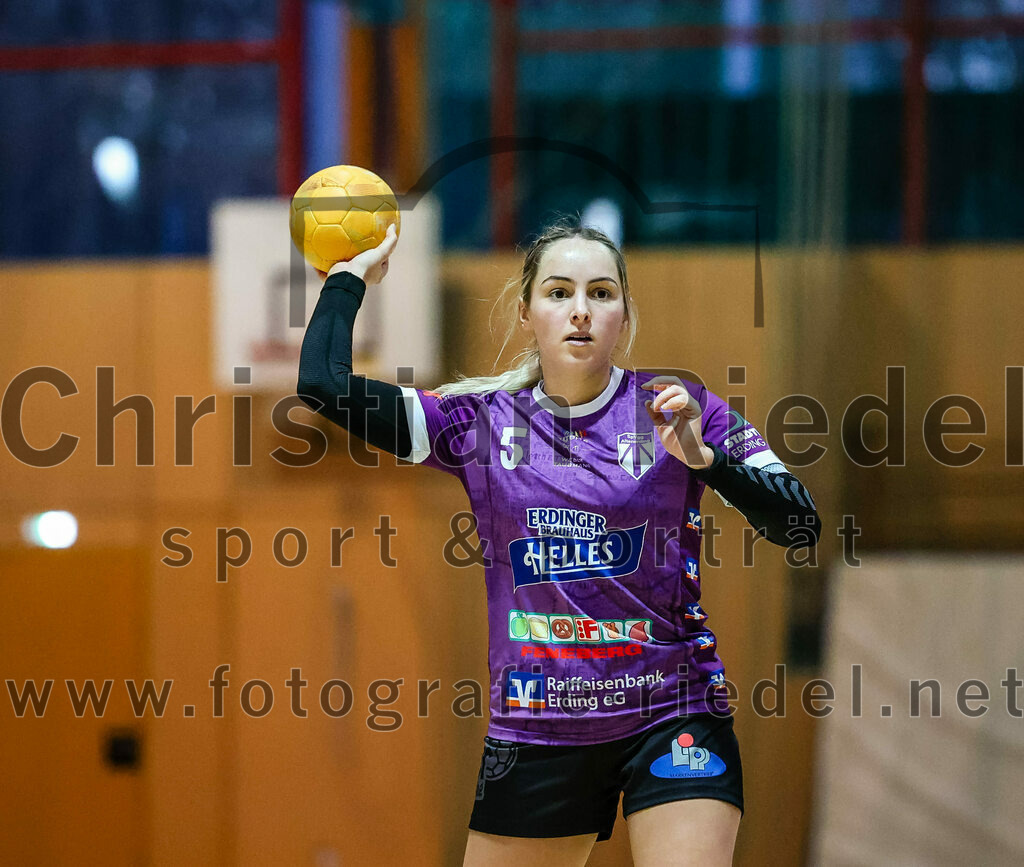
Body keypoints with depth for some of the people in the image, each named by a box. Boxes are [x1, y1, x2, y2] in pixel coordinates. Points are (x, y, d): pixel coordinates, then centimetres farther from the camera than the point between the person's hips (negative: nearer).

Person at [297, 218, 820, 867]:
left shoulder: (677, 410, -3)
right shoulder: (483, 420, 2)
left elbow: (799, 525, -9)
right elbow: (325, 383, -4)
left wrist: (704, 457, -23)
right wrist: (352, 276, 8)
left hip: (671, 719, -2)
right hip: (534, 731, 2)